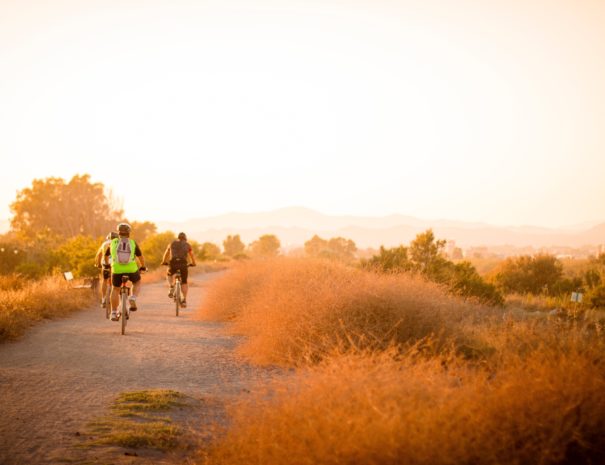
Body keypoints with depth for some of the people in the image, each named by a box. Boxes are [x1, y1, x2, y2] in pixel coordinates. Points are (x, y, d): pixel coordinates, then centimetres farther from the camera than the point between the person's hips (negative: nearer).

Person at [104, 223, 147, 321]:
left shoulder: (113, 242, 12)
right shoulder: (133, 243, 10)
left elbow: (106, 256, 27)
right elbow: (141, 256, 21)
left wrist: (107, 264, 47)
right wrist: (143, 267, 39)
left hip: (117, 270, 1)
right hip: (131, 269, 0)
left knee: (115, 289, 21)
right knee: (137, 282, 28)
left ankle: (113, 313, 19)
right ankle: (132, 299, 4)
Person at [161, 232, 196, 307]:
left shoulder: (172, 243, 21)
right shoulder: (187, 245, 18)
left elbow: (166, 254, 34)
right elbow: (192, 255, 28)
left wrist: (164, 262, 52)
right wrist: (193, 263, 47)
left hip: (173, 263, 1)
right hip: (183, 264, 0)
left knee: (169, 275, 31)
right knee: (184, 282, 16)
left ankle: (171, 287, 6)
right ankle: (184, 300, 4)